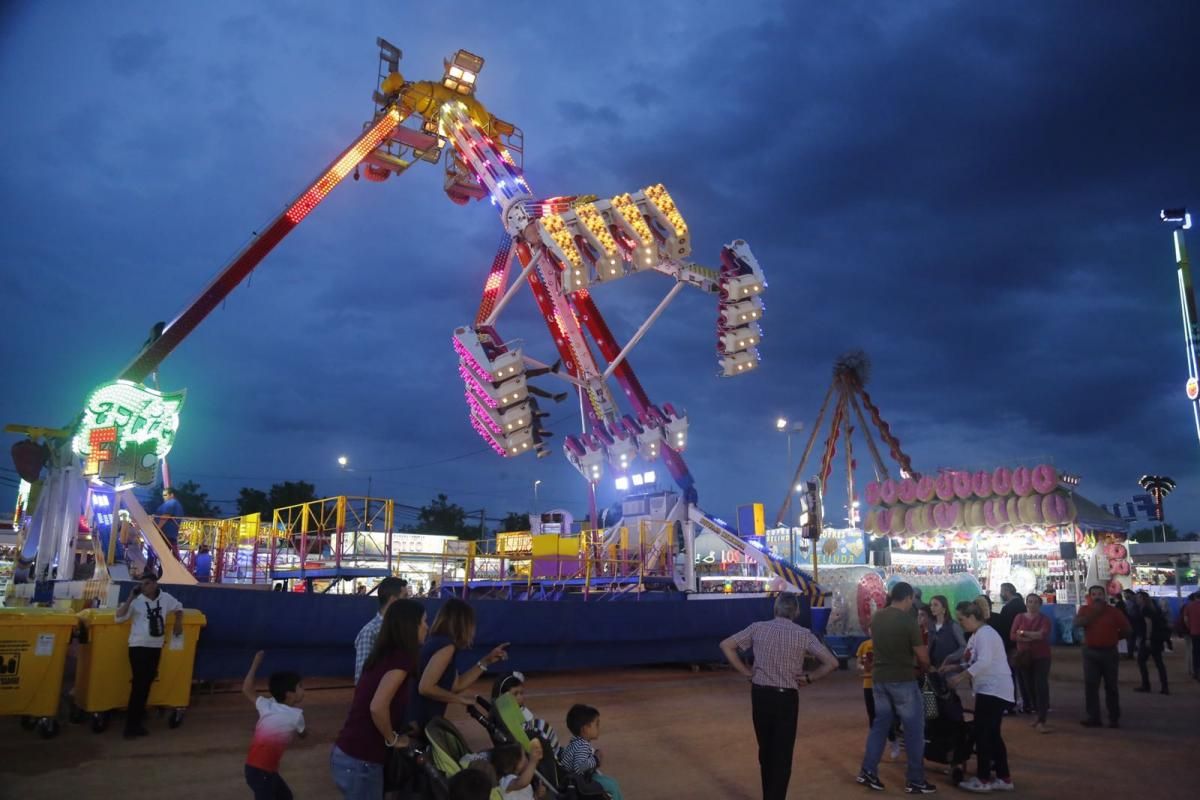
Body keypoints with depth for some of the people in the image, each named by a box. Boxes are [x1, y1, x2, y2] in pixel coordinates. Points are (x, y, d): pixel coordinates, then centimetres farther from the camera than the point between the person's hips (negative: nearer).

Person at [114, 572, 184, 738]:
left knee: (147, 684, 13)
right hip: (139, 646, -5)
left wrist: (178, 623, 10)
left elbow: (178, 607, 22)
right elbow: (119, 617, -18)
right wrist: (130, 598, -22)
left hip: (156, 647, 5)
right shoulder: (136, 601, -9)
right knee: (139, 685, -7)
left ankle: (136, 723, 27)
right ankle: (131, 726, 2)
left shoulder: (165, 598, 3)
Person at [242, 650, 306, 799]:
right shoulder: (296, 715, -11)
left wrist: (255, 664, 17)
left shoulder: (267, 706, 5)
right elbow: (303, 734, 11)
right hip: (260, 771, -9)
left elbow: (247, 690, 15)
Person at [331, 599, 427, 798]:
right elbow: (377, 707, -27)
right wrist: (393, 739, -11)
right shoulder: (400, 657, -17)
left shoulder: (387, 654, 9)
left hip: (347, 754, 8)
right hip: (359, 762, -8)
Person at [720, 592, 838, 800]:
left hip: (760, 694, 3)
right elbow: (831, 663, -9)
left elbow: (726, 645, 0)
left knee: (765, 750, 20)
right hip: (786, 697, -3)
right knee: (782, 754, 9)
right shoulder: (803, 634, -6)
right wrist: (809, 678, 3)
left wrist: (746, 671, 4)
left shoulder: (758, 628, -2)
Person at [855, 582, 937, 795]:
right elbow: (922, 656, -11)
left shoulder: (876, 617, 4)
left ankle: (867, 772, 16)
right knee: (914, 729, 7)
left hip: (880, 678, 6)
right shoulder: (907, 620, -16)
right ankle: (915, 781, 13)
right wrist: (924, 668, 12)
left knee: (880, 724, 16)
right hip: (903, 680, -6)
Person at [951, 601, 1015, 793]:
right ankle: (1004, 778, 21)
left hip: (993, 690, -10)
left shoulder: (984, 633, -17)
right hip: (991, 690, 10)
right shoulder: (977, 634, 15)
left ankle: (983, 779, 4)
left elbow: (984, 662, -29)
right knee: (992, 735, 14)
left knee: (982, 735, -4)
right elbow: (975, 662, 17)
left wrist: (961, 676, -26)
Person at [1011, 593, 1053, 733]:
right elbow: (1013, 635, -5)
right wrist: (1032, 637, -16)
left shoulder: (1044, 619, 1)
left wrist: (1023, 633, -12)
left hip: (1041, 657, -3)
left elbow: (1043, 634, -17)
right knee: (1029, 687, 6)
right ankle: (1039, 715, 23)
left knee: (1041, 687, -9)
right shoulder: (1019, 617, 6)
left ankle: (1041, 721, -10)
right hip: (1024, 657, 3)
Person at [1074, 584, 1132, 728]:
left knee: (1111, 686, 6)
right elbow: (1078, 622, -17)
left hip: (1109, 652, -1)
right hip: (1090, 652, 1)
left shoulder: (1114, 611, -1)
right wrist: (1094, 612, -18)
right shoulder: (1085, 610, 2)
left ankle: (1114, 718, 14)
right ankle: (1093, 717, 4)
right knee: (1090, 686, -1)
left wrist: (1112, 638, 6)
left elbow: (1126, 630, 5)